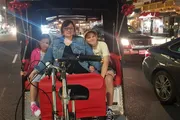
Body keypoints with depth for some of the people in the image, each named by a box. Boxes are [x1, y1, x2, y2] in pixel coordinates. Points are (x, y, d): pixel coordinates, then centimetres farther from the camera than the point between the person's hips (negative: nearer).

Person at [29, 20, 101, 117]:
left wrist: (97, 67, -2)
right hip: (63, 70, 0)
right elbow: (47, 58, 17)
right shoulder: (56, 42, 19)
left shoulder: (81, 40, 18)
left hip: (80, 69, 0)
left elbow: (91, 56, 11)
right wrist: (36, 69, 10)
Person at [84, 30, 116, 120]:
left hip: (106, 68, -2)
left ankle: (109, 109, -29)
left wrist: (101, 77, -34)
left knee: (108, 78, -35)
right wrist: (89, 67, -26)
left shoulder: (102, 44, -14)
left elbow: (105, 62, -23)